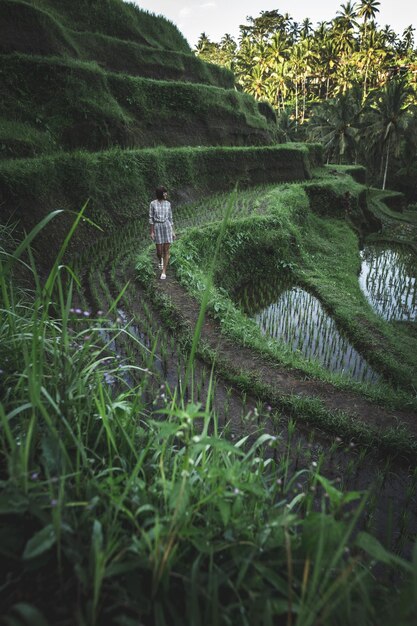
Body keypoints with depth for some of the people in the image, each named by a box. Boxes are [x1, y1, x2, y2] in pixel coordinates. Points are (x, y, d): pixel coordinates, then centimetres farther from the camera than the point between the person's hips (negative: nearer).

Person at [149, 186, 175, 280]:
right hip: (157, 228, -1)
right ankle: (160, 260, 41)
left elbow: (170, 218, 8)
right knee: (159, 251, 3)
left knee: (166, 251, -4)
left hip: (167, 227, 1)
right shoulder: (153, 203, -3)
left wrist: (173, 231, 6)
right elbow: (151, 218, -1)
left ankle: (164, 272, 4)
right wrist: (151, 232, -5)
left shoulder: (168, 204, 4)